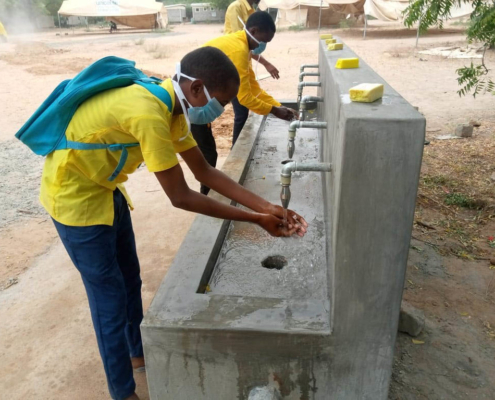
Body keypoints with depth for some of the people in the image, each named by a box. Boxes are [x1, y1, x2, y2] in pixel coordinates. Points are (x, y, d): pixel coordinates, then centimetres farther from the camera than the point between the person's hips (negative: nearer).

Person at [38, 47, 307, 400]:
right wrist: (254, 219, -20)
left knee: (130, 280, 19)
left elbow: (205, 172, 0)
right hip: (74, 196, -9)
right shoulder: (149, 115, -32)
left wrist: (265, 207, -6)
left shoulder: (171, 107, -2)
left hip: (104, 189, 9)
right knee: (111, 296, 1)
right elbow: (181, 197, -27)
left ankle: (139, 354, 42)